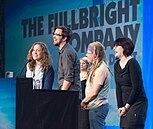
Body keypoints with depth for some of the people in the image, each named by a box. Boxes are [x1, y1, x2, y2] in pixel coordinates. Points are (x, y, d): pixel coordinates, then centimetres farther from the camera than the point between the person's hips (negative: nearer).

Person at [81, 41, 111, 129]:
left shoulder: (101, 69, -15)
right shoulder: (95, 68, 16)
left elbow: (94, 92, -17)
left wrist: (84, 101, -4)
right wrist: (86, 102, 5)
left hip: (98, 107, -10)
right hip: (95, 106, 10)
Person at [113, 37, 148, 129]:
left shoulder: (132, 63, -12)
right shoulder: (116, 65, 11)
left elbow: (136, 87, -15)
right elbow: (118, 88, 9)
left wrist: (127, 106, -12)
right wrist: (120, 106, 0)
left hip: (137, 103, -7)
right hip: (126, 105, 7)